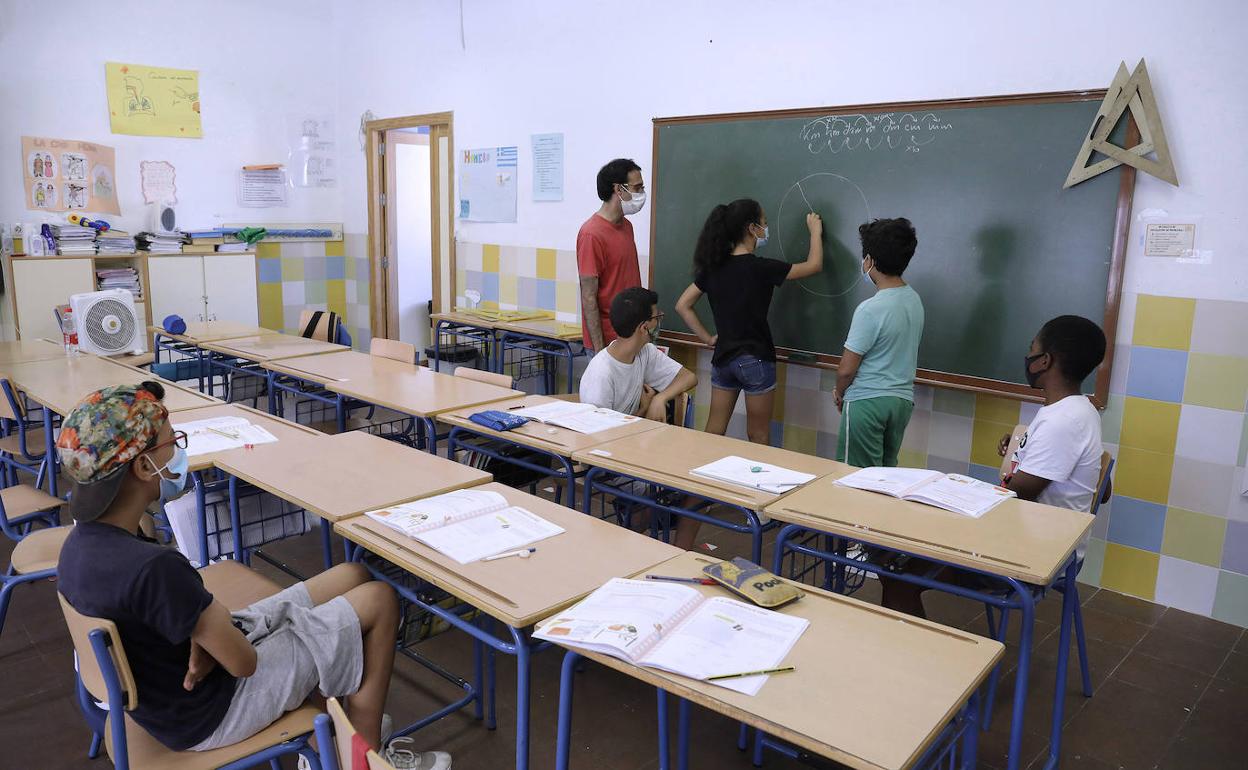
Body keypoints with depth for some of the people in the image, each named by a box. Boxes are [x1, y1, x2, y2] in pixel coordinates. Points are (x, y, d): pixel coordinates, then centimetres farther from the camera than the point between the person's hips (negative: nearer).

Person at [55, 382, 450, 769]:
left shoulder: (81, 542, -6)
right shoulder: (153, 567, -35)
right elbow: (243, 661, -26)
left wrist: (206, 635, -17)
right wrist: (209, 638, -7)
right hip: (208, 714, -8)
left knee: (352, 577, 11)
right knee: (379, 600, -1)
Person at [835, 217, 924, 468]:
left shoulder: (871, 309, -21)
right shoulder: (915, 300, 4)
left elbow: (846, 370, -17)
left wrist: (840, 393, 4)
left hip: (867, 402, -8)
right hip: (903, 399, 8)